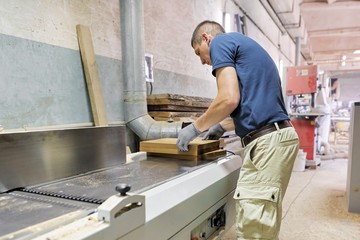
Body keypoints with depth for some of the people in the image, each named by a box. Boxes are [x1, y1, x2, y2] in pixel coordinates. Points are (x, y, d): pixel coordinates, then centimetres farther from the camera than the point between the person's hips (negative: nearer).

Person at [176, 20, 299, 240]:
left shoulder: (221, 42, 0)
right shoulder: (243, 46, 28)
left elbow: (229, 99, -14)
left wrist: (196, 128, 1)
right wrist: (223, 126, 29)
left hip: (267, 141, -10)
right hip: (276, 136, 10)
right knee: (264, 221, 15)